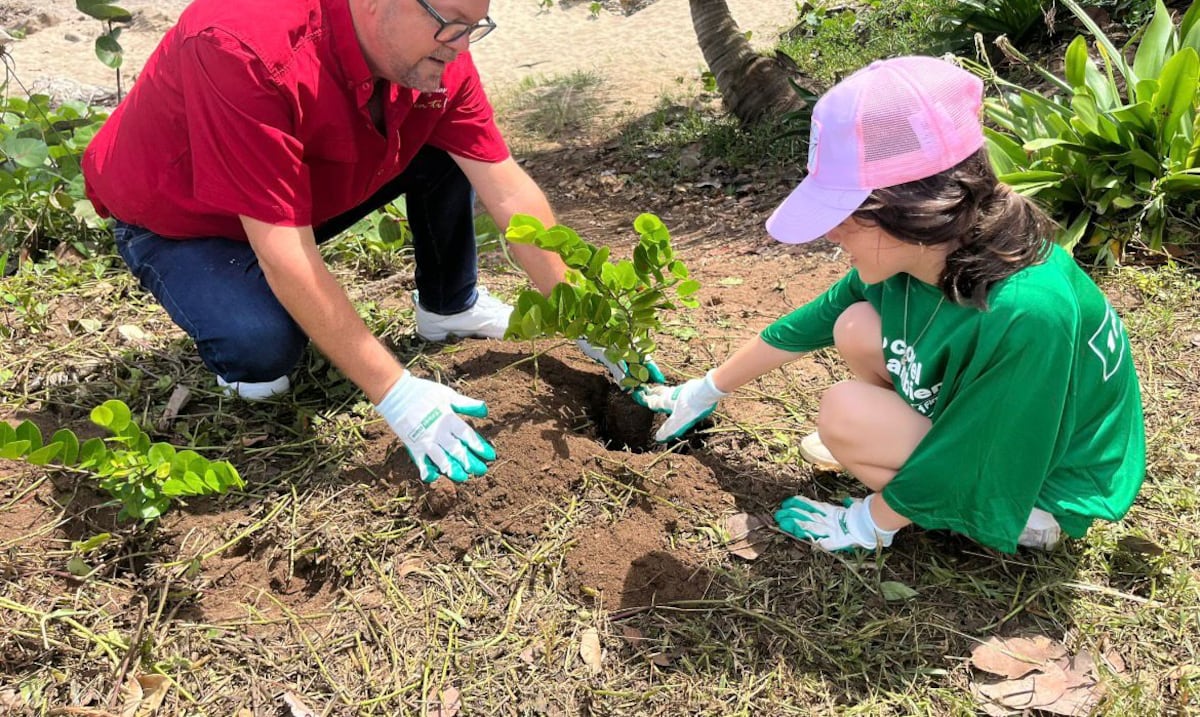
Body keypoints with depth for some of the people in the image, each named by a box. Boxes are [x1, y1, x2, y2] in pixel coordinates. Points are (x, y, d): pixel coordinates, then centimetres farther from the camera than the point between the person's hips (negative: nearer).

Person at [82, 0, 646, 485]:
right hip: (174, 223, -5)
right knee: (264, 345, -34)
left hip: (310, 196, 6)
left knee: (448, 150, -7)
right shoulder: (246, 50, -39)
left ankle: (448, 308, 13)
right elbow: (284, 255, -39)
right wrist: (396, 394, -37)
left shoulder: (432, 49, -19)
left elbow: (509, 191, -14)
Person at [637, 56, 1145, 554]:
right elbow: (804, 327, -1)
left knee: (846, 414, -22)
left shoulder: (1023, 312, -39)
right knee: (855, 327, -9)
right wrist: (705, 391, 10)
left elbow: (955, 468, -27)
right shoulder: (921, 251, -15)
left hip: (1039, 482, -7)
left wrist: (869, 525, -11)